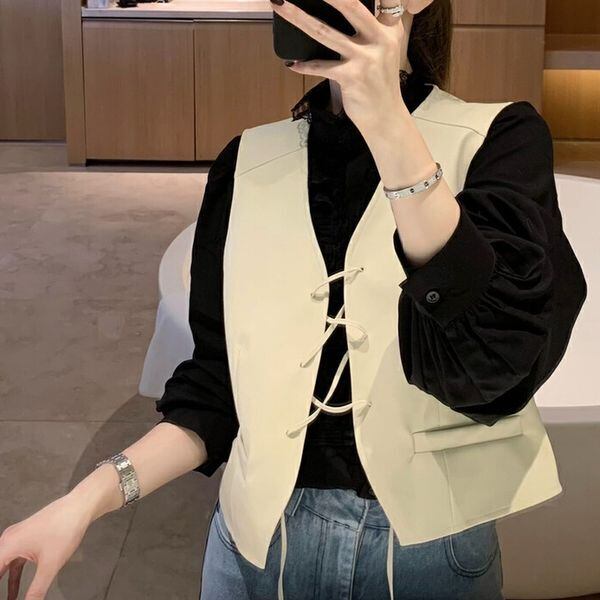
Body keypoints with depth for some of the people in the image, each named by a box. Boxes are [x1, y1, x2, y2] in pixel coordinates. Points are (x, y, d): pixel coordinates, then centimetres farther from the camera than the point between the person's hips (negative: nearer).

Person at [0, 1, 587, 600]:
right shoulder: (247, 163, -1)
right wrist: (91, 497, -12)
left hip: (429, 545, -2)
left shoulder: (499, 139, -9)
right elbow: (219, 383, 2)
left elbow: (488, 360, -25)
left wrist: (387, 123, -30)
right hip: (261, 538, 2)